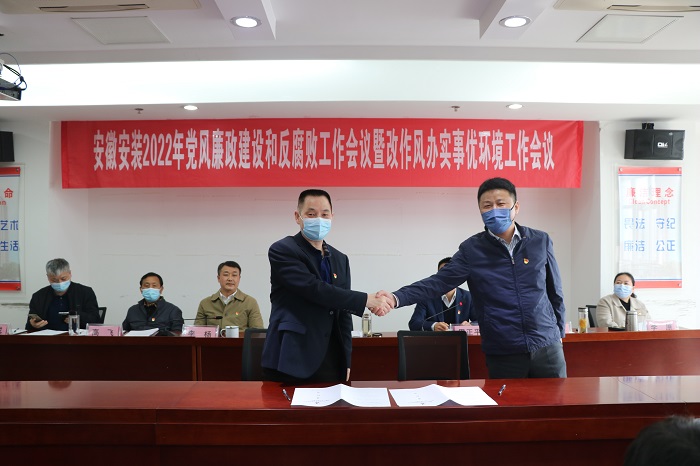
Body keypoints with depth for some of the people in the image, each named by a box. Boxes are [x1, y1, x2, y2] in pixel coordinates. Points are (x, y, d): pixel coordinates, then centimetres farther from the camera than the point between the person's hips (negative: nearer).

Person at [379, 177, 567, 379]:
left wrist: (559, 333, 14)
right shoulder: (472, 249, -4)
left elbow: (554, 291, 10)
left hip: (546, 347, 2)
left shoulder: (540, 241, 2)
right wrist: (396, 298, -26)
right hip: (503, 353, -2)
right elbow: (439, 281, -12)